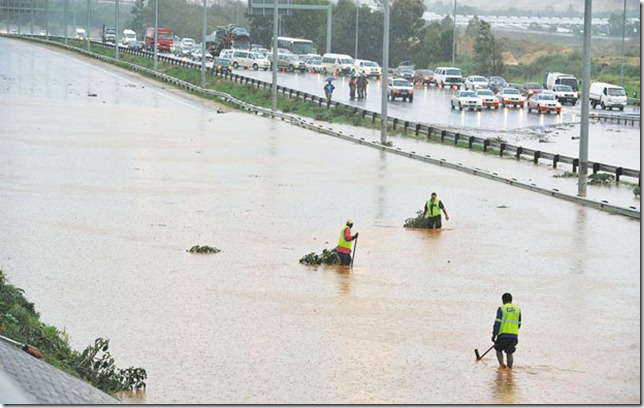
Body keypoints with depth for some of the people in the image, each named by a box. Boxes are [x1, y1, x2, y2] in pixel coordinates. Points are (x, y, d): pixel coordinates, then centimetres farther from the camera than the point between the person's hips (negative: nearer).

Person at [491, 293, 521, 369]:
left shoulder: (501, 309, -4)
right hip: (514, 335, 4)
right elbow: (519, 324, 15)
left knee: (498, 350, 14)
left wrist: (494, 334, -3)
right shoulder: (517, 309, 11)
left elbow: (498, 323, -8)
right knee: (510, 353, 10)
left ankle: (502, 364, -5)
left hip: (503, 334, -4)